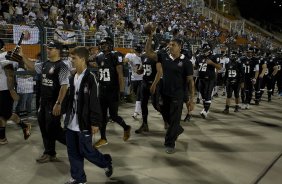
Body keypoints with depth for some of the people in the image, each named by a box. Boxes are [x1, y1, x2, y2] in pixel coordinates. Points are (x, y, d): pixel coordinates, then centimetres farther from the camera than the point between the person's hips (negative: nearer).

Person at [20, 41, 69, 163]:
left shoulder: (62, 67, -15)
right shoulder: (44, 64, 9)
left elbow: (64, 86, -21)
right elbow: (31, 66, 24)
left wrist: (58, 103, -25)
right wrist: (22, 55, 11)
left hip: (54, 103, -8)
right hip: (43, 102, 9)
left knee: (53, 129, -6)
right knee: (45, 128, 14)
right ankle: (50, 154, 27)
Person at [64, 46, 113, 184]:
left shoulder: (90, 78, -14)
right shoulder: (73, 78, 9)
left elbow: (95, 102, -16)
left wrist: (95, 122, -17)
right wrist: (67, 116, 16)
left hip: (84, 123, -7)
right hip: (71, 123, 7)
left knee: (86, 151, 2)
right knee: (73, 152, 12)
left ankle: (106, 162, 28)